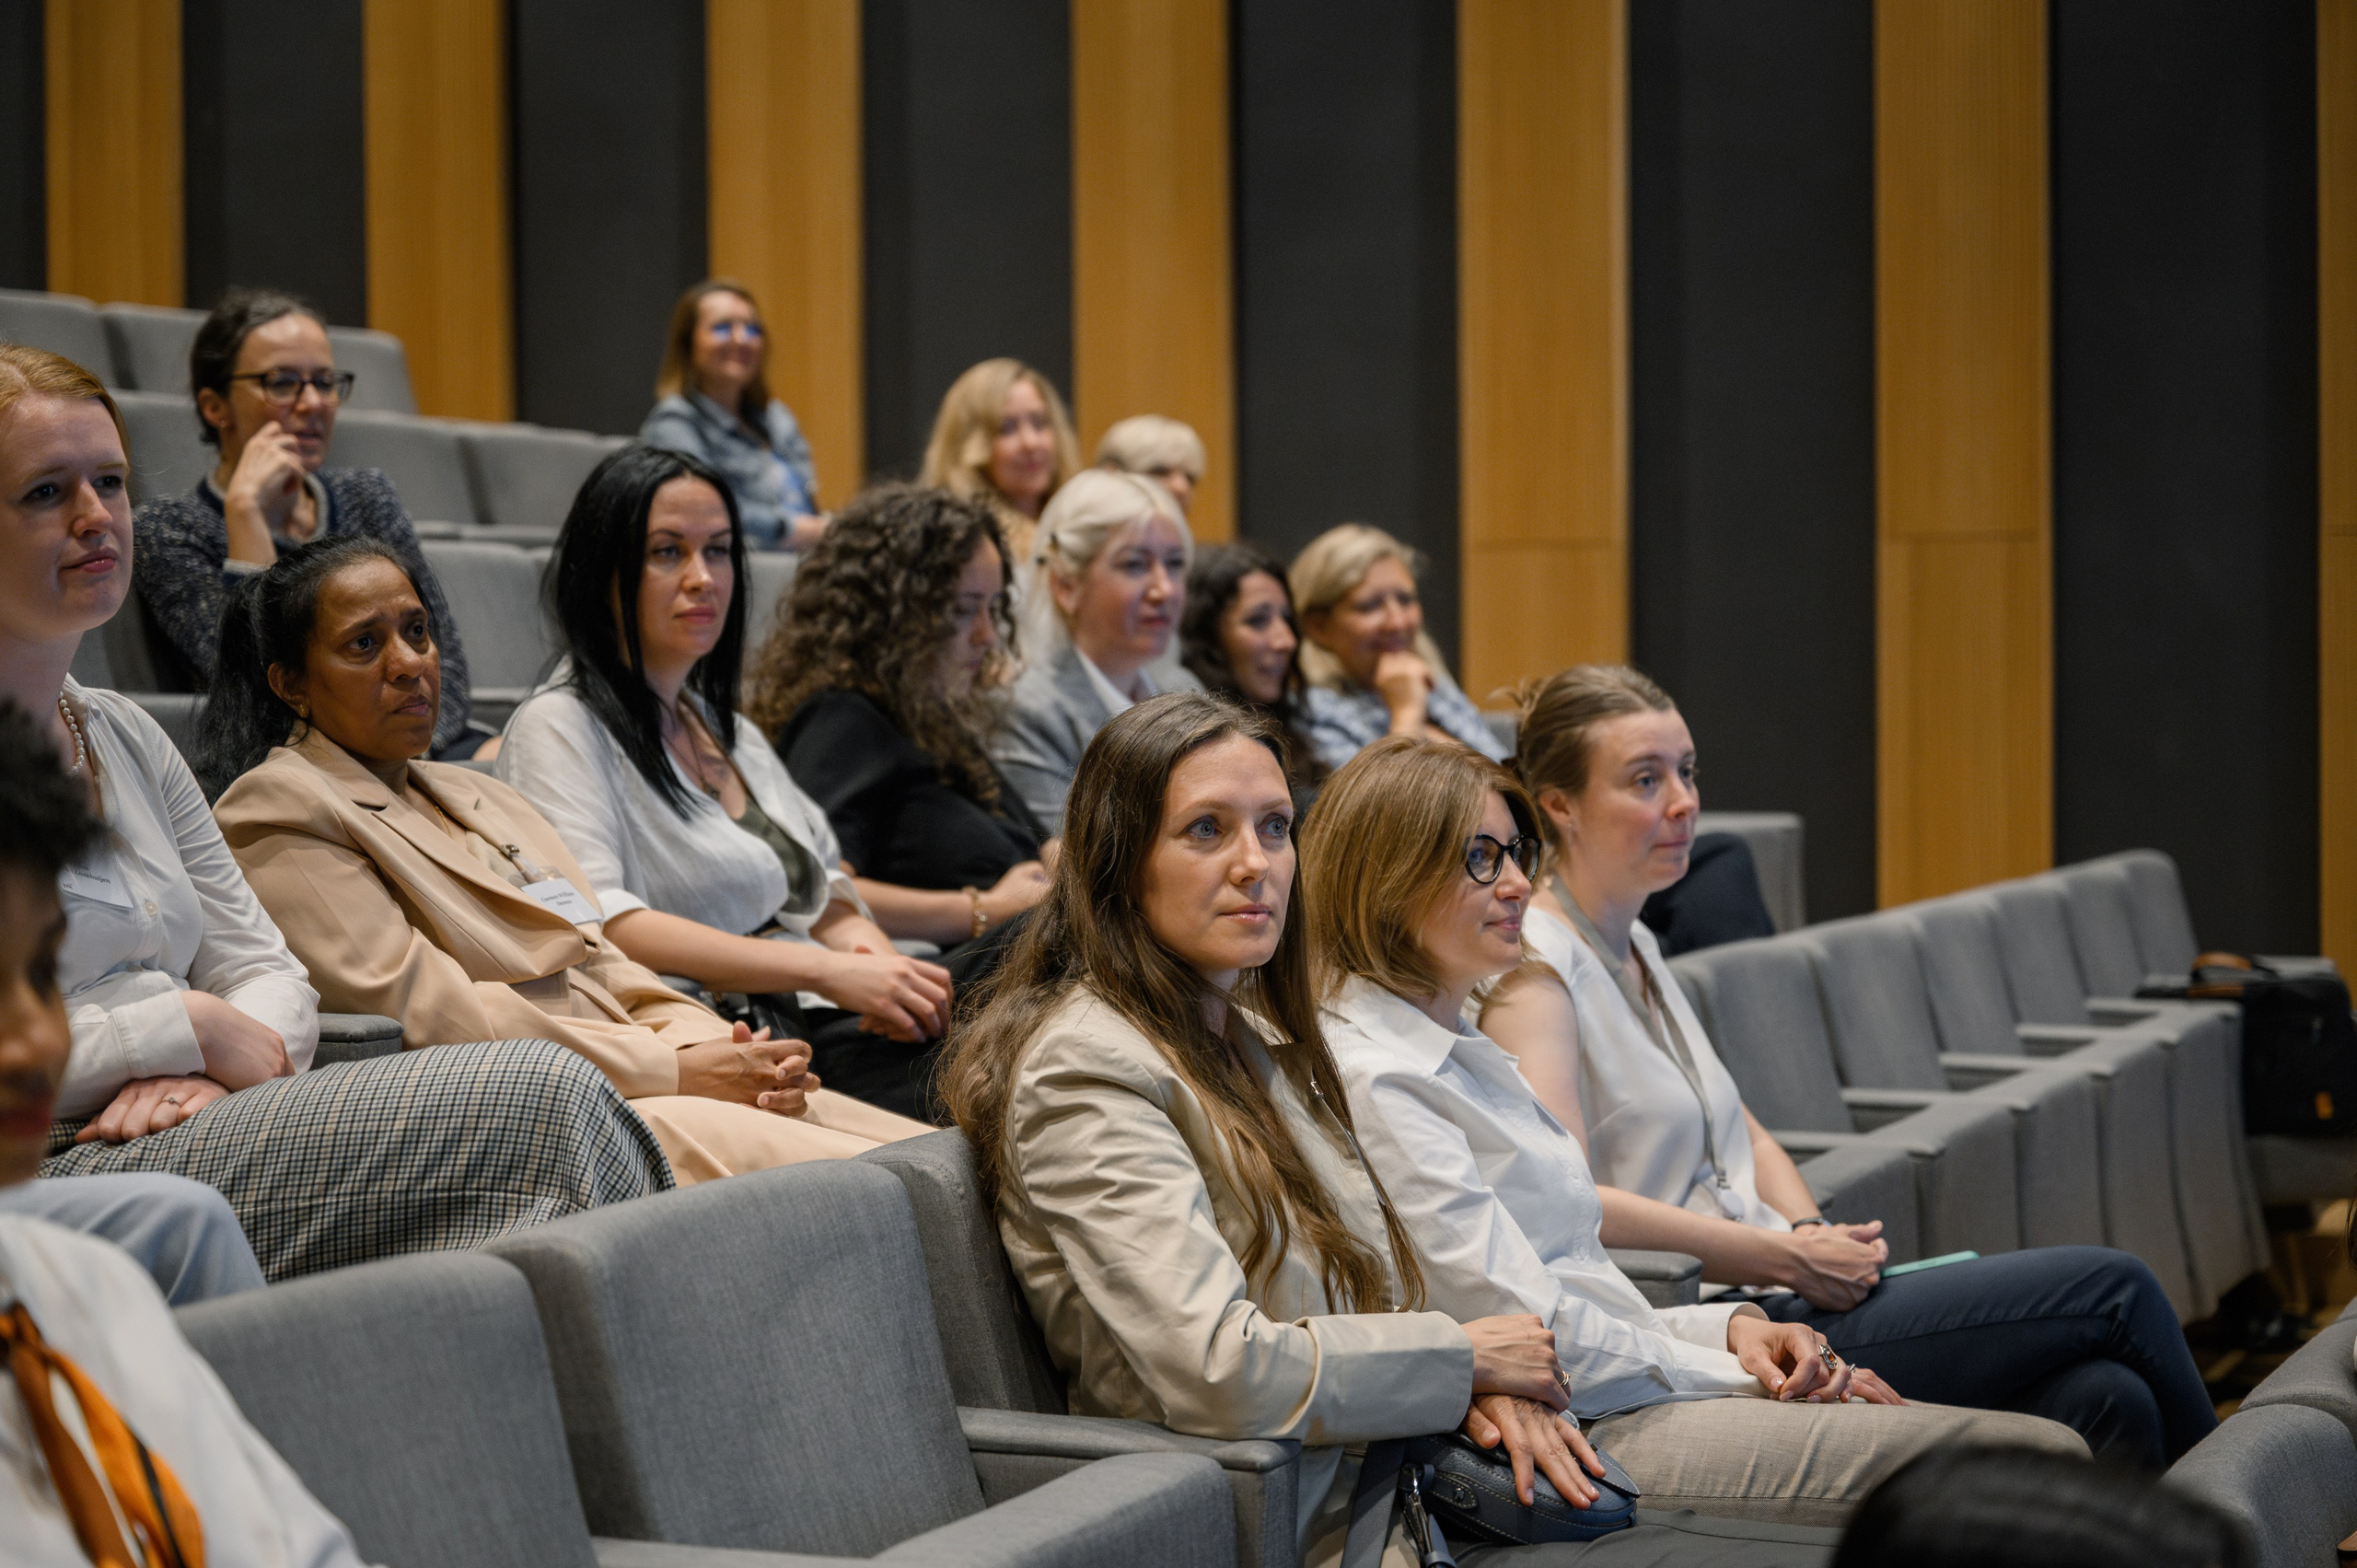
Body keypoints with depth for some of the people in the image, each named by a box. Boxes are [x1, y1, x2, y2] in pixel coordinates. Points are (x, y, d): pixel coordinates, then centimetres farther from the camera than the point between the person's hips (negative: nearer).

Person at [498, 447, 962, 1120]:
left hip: (820, 1025, 8)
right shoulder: (560, 728, 0)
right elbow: (599, 924, -16)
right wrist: (829, 972, -21)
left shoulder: (730, 729, 27)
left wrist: (880, 966, -2)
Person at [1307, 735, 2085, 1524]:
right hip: (1587, 1448, -10)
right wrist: (1746, 1374, -7)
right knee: (2043, 1468, -16)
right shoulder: (1374, 1084, -13)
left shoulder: (1458, 1050, 19)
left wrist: (1731, 1326, 3)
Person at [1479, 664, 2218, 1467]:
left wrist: (1813, 1236, 1)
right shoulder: (1531, 970, -12)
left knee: (2105, 1400, -10)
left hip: (1770, 1295, 9)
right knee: (2111, 1287, -6)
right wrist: (1791, 1260, -17)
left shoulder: (1632, 946, 17)